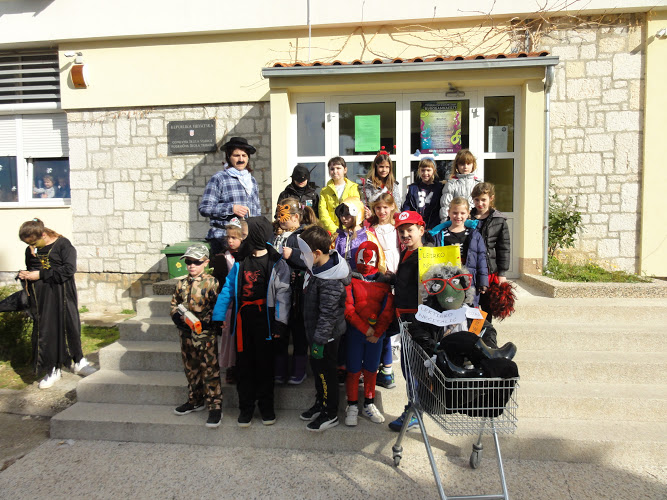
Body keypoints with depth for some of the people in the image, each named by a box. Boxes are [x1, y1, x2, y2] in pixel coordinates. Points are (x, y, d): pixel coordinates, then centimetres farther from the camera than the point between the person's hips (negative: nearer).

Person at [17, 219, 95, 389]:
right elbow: (30, 270, 22)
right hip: (40, 298, 4)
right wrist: (24, 275, -2)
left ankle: (79, 362, 23)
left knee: (70, 327, 5)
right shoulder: (30, 250, 8)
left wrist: (40, 275, -17)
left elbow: (69, 270, -18)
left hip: (62, 295, -4)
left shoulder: (62, 244, -8)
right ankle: (53, 370, 17)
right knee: (45, 332, 4)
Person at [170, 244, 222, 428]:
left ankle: (215, 407, 7)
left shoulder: (212, 282, -9)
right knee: (191, 369, 19)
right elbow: (174, 305, 15)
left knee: (210, 370, -2)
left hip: (206, 335, -6)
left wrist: (202, 322, -21)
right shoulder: (182, 283, 9)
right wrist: (179, 317, -5)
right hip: (186, 334, 6)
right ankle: (195, 401, 35)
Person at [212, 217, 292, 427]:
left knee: (265, 364, 9)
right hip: (243, 321, 4)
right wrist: (218, 317, 0)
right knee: (244, 365, 10)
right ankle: (246, 408, 24)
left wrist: (280, 323, -16)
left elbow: (283, 294, -10)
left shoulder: (277, 263, -6)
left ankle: (266, 407, 25)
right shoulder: (240, 262, 7)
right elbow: (228, 289, 6)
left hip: (264, 321, -3)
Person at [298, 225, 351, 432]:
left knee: (326, 372, 7)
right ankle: (320, 403, 43)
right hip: (315, 331, 9)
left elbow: (327, 315, -27)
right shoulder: (319, 268, 0)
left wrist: (319, 342, -20)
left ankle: (330, 414, 26)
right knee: (317, 369, 23)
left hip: (326, 336, -9)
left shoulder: (330, 281, -30)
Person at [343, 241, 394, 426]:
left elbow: (388, 311, 1)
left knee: (371, 369, 11)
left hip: (376, 334, 2)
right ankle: (352, 406, 18)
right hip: (355, 333, -2)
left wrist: (377, 332, -8)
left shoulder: (384, 282, 5)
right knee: (354, 370, 4)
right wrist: (365, 328, -14)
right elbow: (348, 309, -8)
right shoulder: (350, 281, -1)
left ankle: (369, 405, 27)